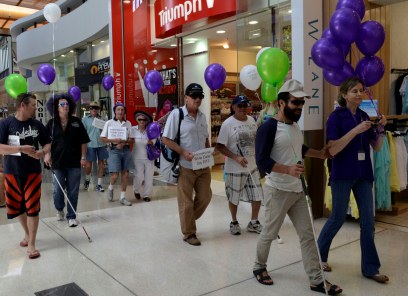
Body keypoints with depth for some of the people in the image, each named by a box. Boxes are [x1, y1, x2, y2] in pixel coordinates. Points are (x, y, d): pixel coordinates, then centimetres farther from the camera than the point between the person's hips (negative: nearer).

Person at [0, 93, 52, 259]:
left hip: (33, 172, 1)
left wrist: (43, 152, -12)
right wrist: (21, 148, -24)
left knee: (32, 207, -1)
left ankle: (31, 244, 8)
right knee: (18, 206, 14)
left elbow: (47, 143, 10)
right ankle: (27, 234, 38)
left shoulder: (37, 124, 1)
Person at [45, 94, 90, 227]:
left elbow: (83, 141, 3)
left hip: (74, 162, 0)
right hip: (57, 162, 0)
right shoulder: (52, 123, 2)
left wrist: (83, 157, -1)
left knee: (73, 191, 5)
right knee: (57, 190, 6)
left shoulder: (76, 122, 1)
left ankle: (71, 216, 18)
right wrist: (47, 155, -5)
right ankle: (59, 209, 35)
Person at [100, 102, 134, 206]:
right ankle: (110, 188, 24)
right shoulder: (109, 123, 1)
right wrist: (114, 140, -15)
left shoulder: (128, 123, 8)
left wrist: (124, 142, -11)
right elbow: (102, 138, 0)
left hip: (126, 150, 3)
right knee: (115, 175, -9)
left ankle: (123, 197, 15)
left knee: (125, 174, 5)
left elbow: (132, 140, 8)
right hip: (114, 150, -3)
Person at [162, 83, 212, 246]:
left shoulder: (202, 116, 9)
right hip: (185, 166, -6)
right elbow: (166, 139, -12)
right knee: (186, 202, 5)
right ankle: (189, 233, 21)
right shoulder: (176, 114, -10)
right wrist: (183, 152, -21)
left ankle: (188, 220, 36)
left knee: (205, 197, 12)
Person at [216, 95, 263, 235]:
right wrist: (236, 157, -24)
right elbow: (220, 146, -16)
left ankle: (253, 222, 28)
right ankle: (234, 222, 33)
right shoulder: (228, 124, -13)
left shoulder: (252, 120, 5)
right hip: (235, 169, -5)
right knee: (234, 198, 10)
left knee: (257, 196, 9)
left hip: (253, 166, 5)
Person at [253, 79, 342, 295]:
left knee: (307, 235, 7)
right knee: (269, 233, 8)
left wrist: (319, 154, 25)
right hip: (278, 191, -8)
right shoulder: (268, 127, -16)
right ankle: (259, 267, 32)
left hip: (297, 190, 8)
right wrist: (288, 169, -35)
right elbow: (262, 160, -24)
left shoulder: (294, 126, 12)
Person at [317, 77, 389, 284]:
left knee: (368, 221, 7)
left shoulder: (364, 116, 7)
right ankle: (319, 255, 28)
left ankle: (370, 268, 19)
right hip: (342, 174, -5)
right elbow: (332, 149, -19)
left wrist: (381, 128, -7)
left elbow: (377, 147, 10)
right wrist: (356, 130, -24)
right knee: (338, 218, 6)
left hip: (363, 174, 5)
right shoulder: (336, 116, -9)